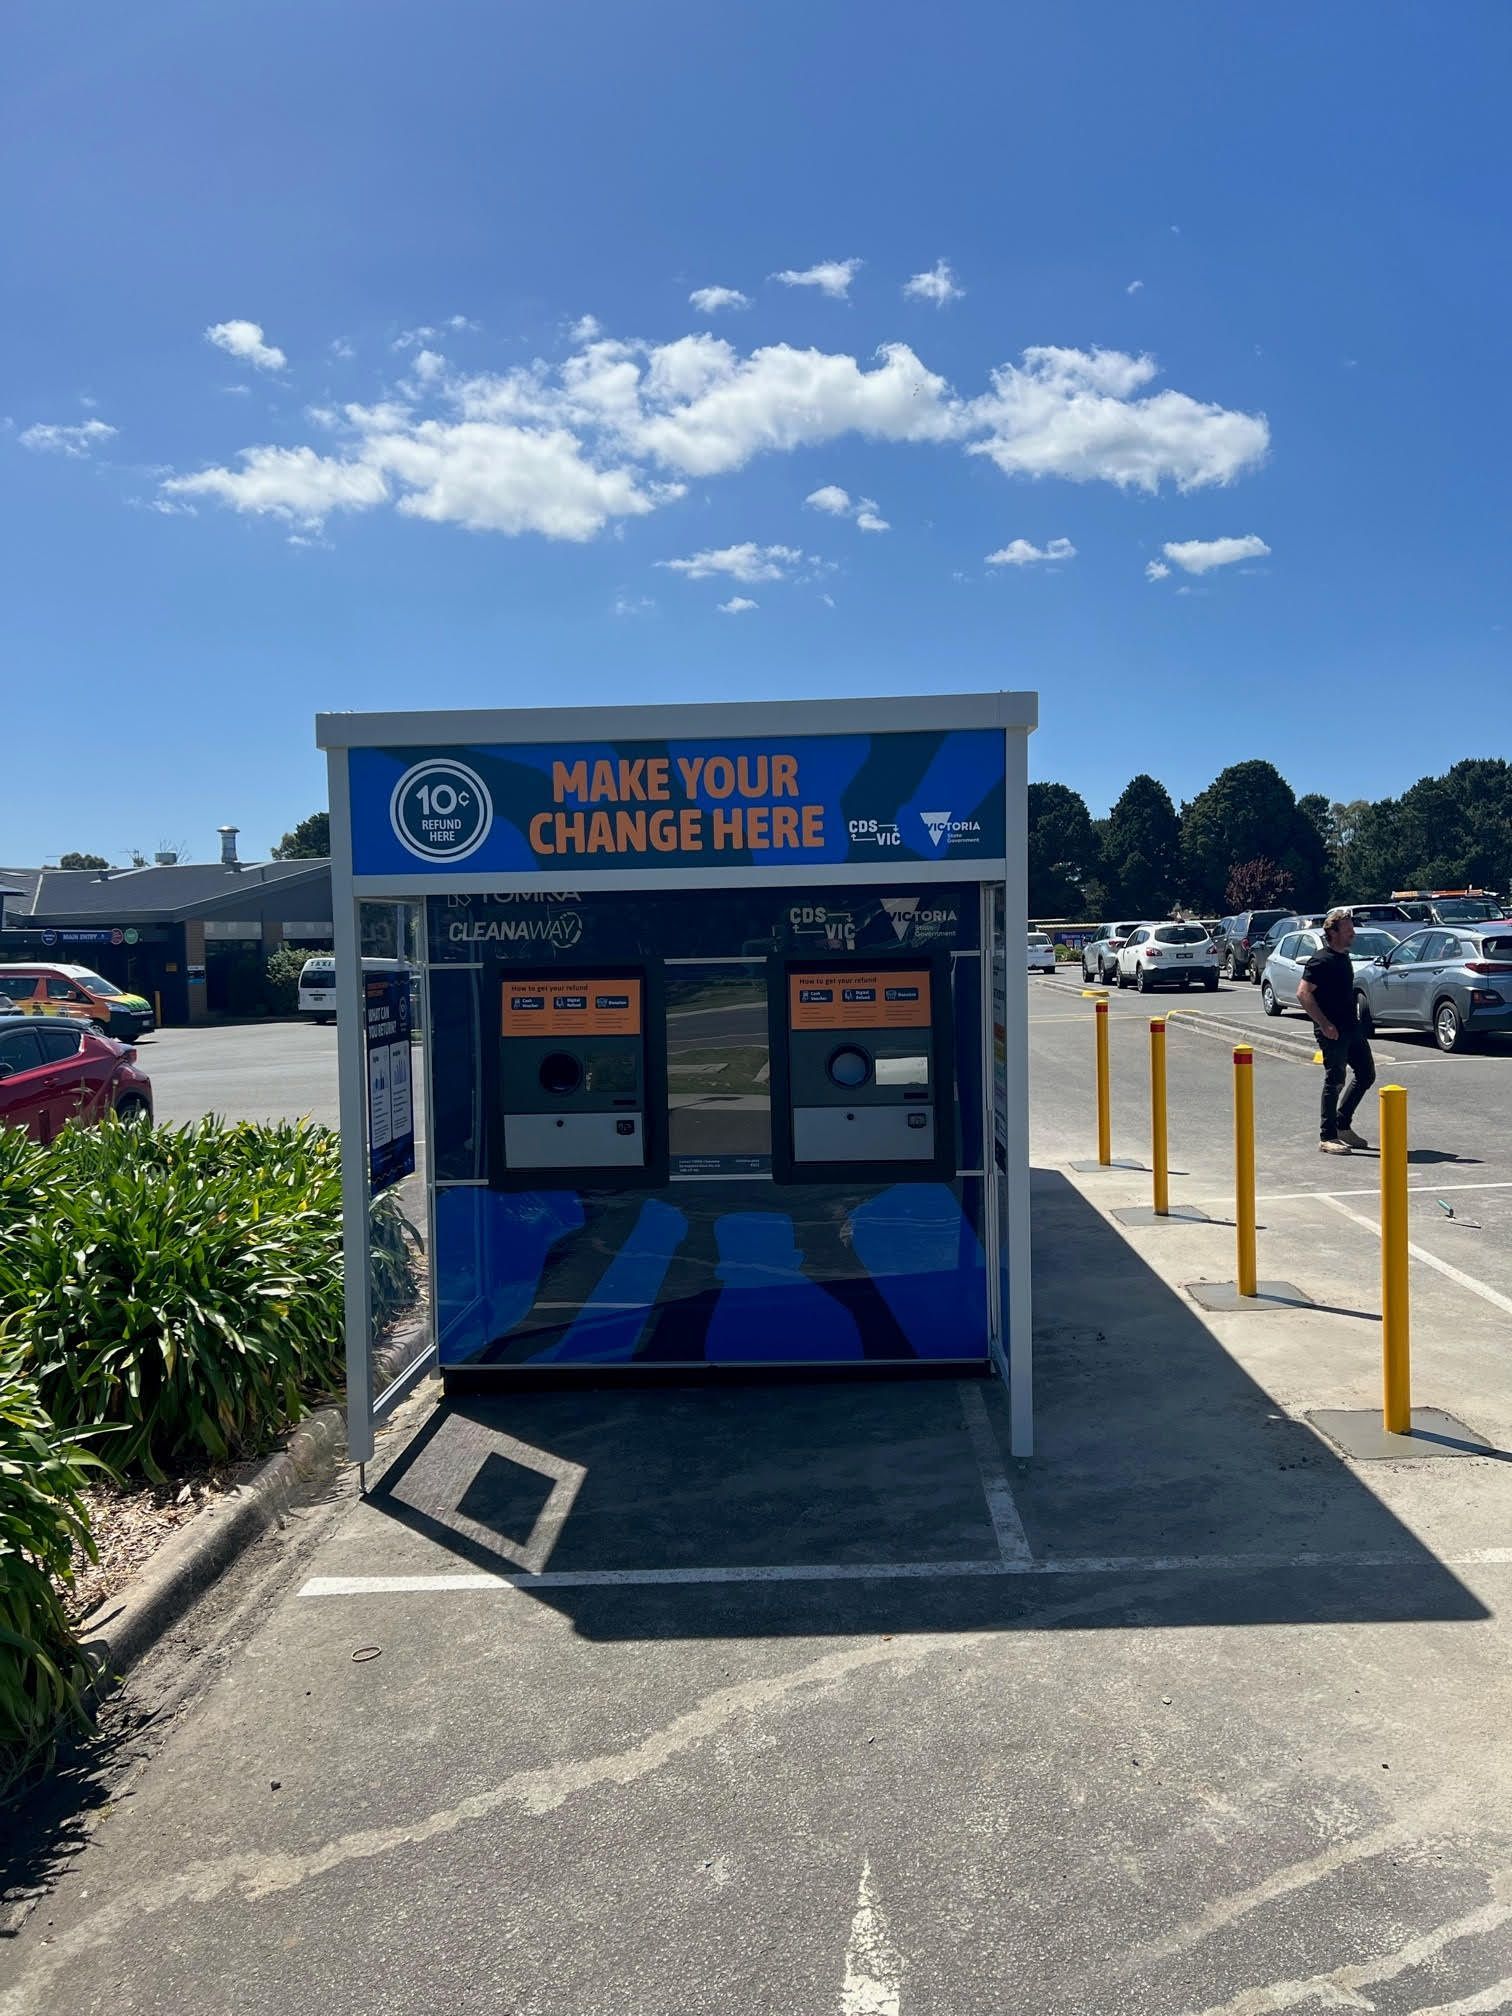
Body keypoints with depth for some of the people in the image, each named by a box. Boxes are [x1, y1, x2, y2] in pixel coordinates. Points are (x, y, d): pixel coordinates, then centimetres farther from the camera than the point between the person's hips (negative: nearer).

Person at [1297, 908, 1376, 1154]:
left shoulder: (1344, 957, 13)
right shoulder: (1322, 960, -14)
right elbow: (1303, 993, -20)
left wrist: (1354, 1019, 19)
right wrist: (1324, 1024, -23)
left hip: (1351, 1027, 9)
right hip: (1332, 1031, -9)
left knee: (1366, 1075, 13)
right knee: (1335, 1081, -6)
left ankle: (1343, 1126, 23)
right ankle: (1327, 1137, 2)